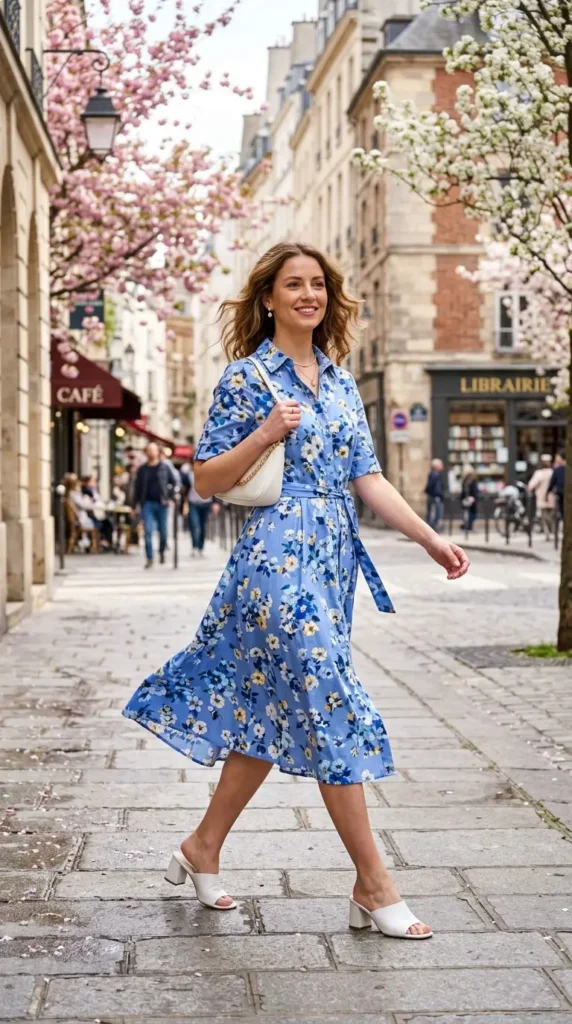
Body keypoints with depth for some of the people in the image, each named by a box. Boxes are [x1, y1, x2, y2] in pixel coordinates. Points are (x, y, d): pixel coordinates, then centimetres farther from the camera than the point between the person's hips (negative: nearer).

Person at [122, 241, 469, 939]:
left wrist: (428, 537, 2)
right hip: (278, 560, -7)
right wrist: (264, 435, -17)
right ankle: (373, 886, 3)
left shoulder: (341, 381, 14)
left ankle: (202, 847, 27)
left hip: (333, 564, 7)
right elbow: (206, 480, -3)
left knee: (272, 713, 11)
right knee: (332, 712, -6)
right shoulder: (246, 377, -4)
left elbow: (368, 478, 11)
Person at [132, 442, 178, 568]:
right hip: (147, 504, 0)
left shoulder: (164, 467, 4)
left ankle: (162, 552, 33)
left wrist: (168, 495, -4)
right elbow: (137, 488, 10)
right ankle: (149, 559, -7)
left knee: (163, 531, 6)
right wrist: (134, 505, 6)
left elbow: (174, 483, 8)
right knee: (148, 531, -9)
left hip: (162, 504, 0)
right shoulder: (142, 469, 8)